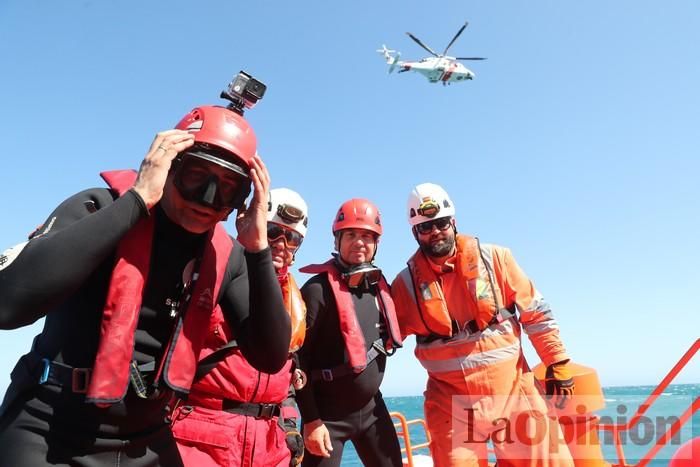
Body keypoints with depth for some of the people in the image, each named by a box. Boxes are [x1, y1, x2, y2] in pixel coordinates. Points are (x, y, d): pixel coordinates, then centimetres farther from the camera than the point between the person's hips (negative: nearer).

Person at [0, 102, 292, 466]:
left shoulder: (226, 257, -5)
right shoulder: (99, 209, -16)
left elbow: (270, 358, -10)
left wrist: (258, 248, -20)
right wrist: (136, 199, -30)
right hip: (46, 436, -3)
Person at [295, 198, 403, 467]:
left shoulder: (379, 286, 2)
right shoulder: (318, 290, -18)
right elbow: (298, 358, -17)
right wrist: (311, 419, -17)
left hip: (371, 407, 6)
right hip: (328, 413, -6)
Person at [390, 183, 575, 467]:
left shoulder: (494, 259, -4)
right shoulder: (407, 283, -2)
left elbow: (536, 312, 2)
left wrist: (557, 364, 2)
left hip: (511, 388, 1)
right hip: (451, 401, 0)